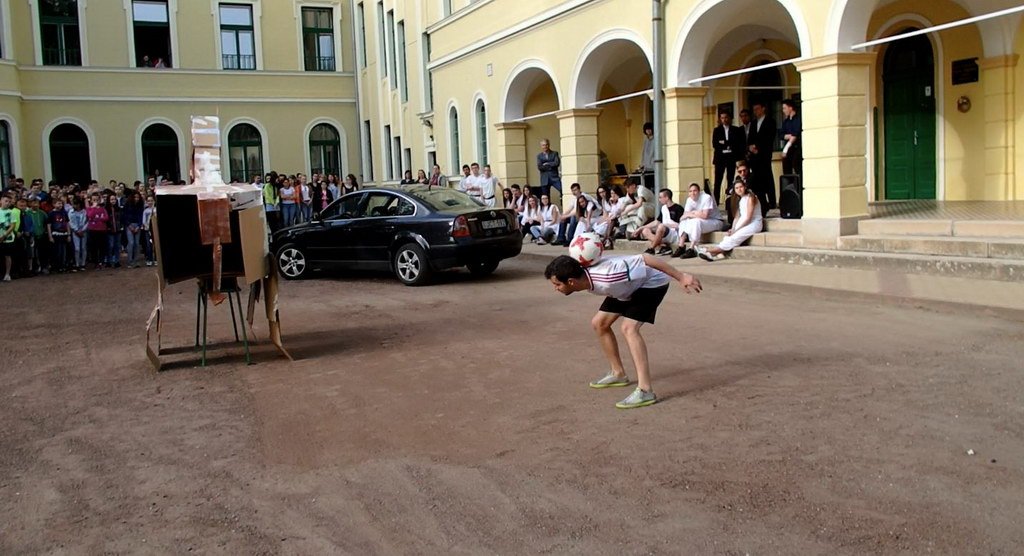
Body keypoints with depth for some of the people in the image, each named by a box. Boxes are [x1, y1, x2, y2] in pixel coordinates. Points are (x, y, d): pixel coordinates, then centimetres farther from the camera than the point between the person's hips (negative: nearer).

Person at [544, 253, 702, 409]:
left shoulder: (607, 277, -41)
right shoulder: (584, 277, -17)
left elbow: (644, 260, -36)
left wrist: (681, 277, -33)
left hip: (652, 282, -8)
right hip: (631, 285, 9)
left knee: (628, 328, -25)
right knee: (599, 323, 9)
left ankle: (645, 391, -27)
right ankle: (618, 374, 26)